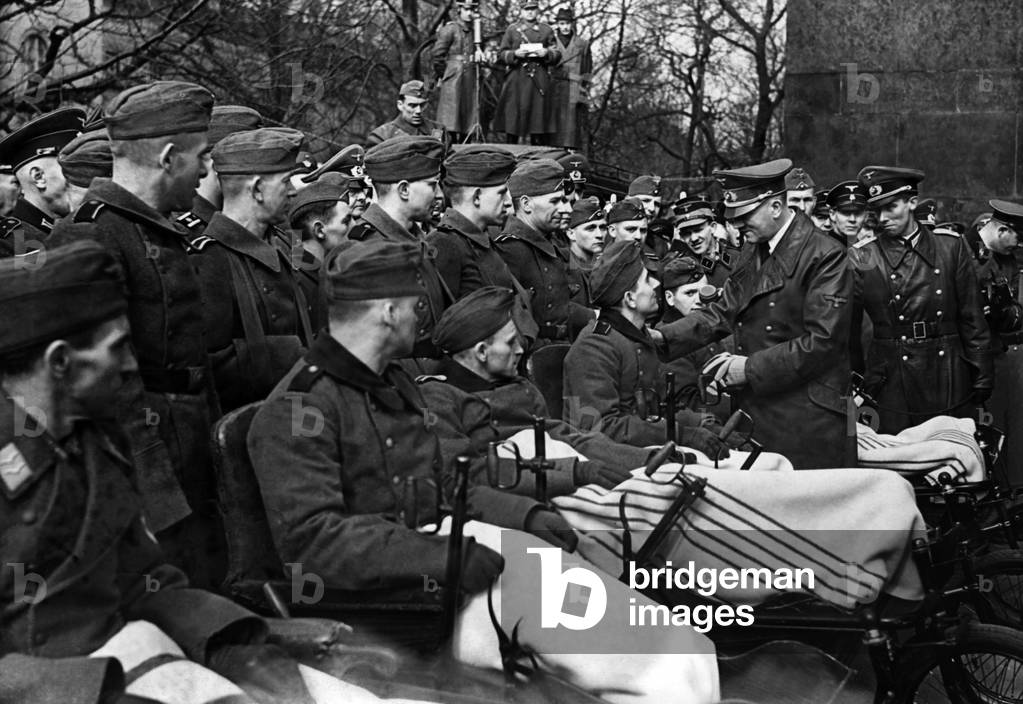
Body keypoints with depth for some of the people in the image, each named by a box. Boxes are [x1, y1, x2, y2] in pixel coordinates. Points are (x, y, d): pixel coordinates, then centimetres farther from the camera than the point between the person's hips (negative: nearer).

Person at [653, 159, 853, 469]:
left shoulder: (825, 256, -12)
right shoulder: (749, 257, 15)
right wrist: (664, 337, -2)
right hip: (753, 409, 7)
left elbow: (822, 341, -16)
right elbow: (721, 314, 13)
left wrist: (752, 367, -16)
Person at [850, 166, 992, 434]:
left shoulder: (951, 246, 4)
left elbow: (972, 319, 6)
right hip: (893, 387, -1)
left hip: (951, 383, 2)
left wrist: (982, 381, 3)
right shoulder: (862, 258, -1)